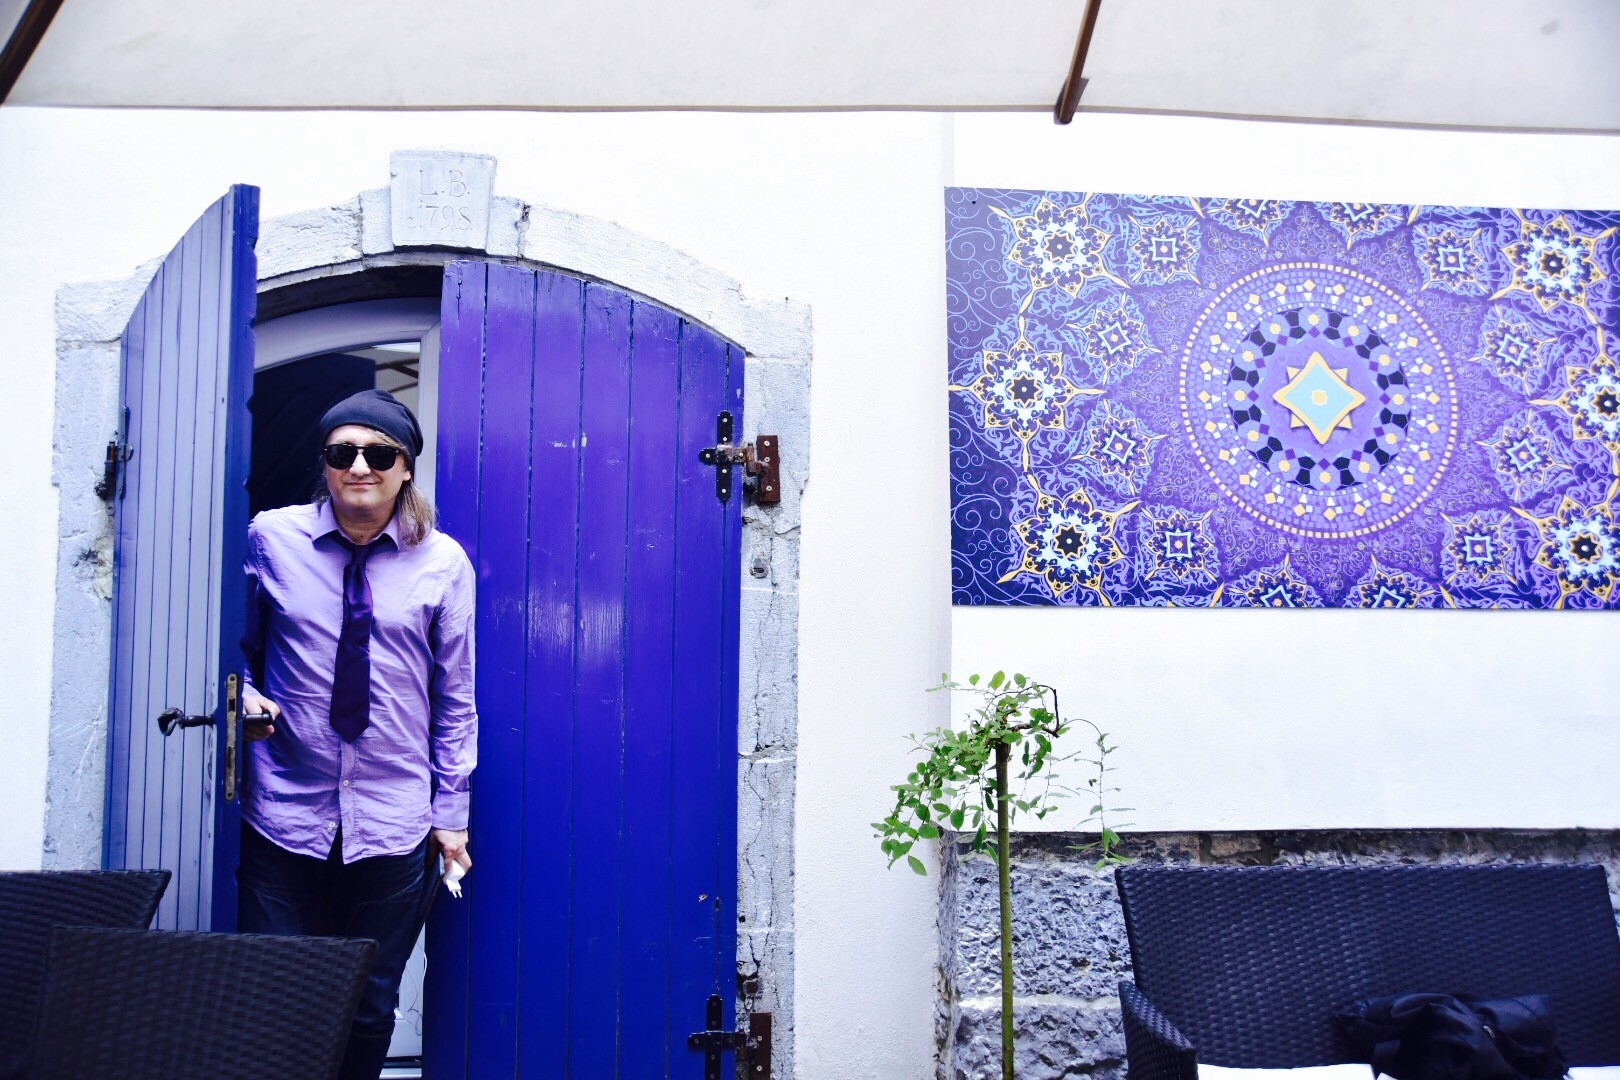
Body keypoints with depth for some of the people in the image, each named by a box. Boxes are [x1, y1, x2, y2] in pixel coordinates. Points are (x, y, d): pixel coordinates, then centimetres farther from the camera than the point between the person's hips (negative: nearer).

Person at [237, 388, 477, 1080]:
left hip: (395, 825, 0)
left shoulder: (443, 562, -1)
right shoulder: (271, 538, 0)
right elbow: (240, 645, 14)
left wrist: (450, 811, 3)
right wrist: (243, 692, -7)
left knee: (371, 1010, 11)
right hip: (283, 815, 0)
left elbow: (456, 698, 3)